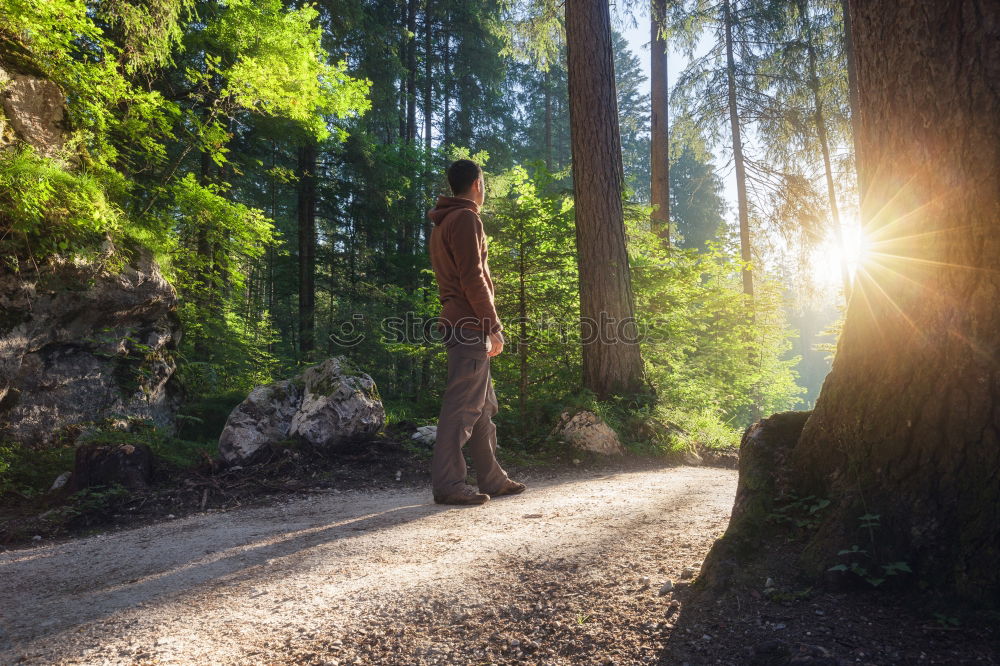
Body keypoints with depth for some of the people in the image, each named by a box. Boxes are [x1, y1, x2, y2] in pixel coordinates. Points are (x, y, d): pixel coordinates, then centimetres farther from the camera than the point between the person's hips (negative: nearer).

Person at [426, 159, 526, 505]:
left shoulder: (441, 224, 22)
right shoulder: (466, 219, -8)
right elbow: (473, 279, -17)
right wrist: (494, 327, -15)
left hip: (456, 323, 10)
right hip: (471, 326, -10)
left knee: (484, 405, 13)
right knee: (463, 405, -9)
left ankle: (491, 478, 19)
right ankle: (447, 483, -6)